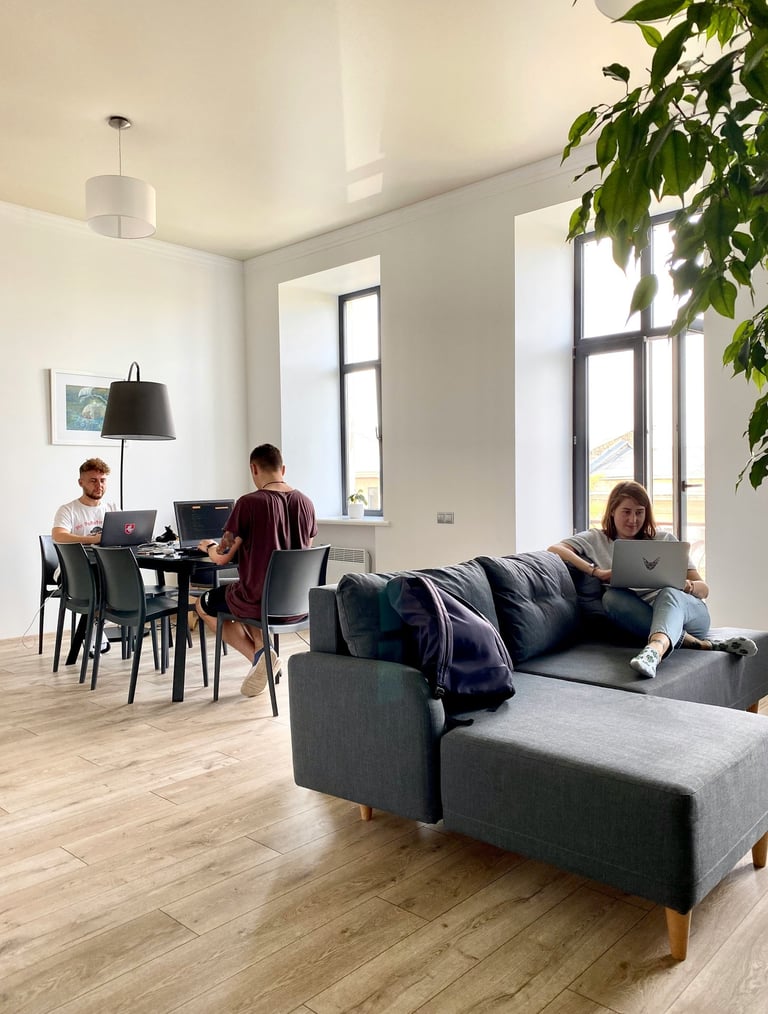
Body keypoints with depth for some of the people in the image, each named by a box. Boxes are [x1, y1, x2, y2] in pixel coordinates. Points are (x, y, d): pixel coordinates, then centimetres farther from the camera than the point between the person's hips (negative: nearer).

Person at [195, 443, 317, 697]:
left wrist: (209, 545, 15)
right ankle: (262, 648, 14)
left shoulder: (248, 503, -16)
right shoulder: (305, 502, 1)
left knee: (203, 605, 24)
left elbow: (221, 557, -9)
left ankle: (258, 654, 5)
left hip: (259, 602, -6)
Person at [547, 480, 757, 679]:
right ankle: (700, 644, -34)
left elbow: (703, 588, 13)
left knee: (669, 594, -34)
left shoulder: (665, 540, 17)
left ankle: (654, 650, -67)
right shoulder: (596, 539, 13)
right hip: (638, 616, 0)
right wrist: (597, 572, -19)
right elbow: (554, 550, -7)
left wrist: (686, 586, -12)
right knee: (611, 597, -31)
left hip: (689, 612, 1)